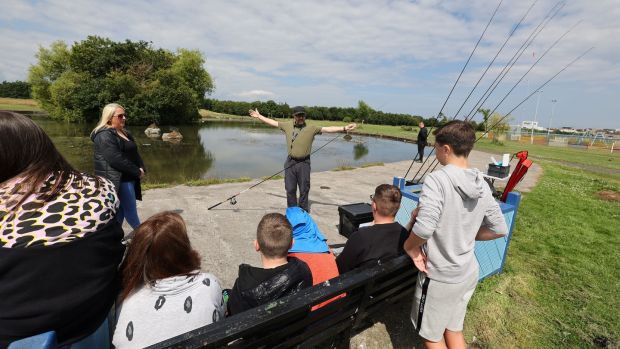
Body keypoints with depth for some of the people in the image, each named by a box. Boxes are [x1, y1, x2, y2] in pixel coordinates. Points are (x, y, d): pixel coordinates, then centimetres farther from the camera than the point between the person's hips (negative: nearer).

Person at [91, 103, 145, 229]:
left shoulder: (124, 133, 16)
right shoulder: (105, 136, -13)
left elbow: (134, 153, 16)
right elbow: (116, 160, -22)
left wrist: (141, 168, -2)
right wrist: (137, 172, -15)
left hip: (128, 178, 9)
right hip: (118, 180, -9)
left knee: (120, 211, 15)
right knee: (131, 211, -1)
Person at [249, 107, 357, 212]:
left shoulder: (311, 128, -3)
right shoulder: (288, 126, 7)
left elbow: (328, 129, -11)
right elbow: (273, 122, 15)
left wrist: (344, 128, -20)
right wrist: (259, 116, 19)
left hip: (304, 163, -2)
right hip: (290, 162, 3)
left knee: (304, 189, 6)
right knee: (290, 189, 10)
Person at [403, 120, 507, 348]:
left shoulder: (437, 179, -25)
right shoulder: (482, 185, -2)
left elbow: (424, 228, -35)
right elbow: (499, 229, 6)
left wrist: (410, 246, -16)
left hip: (439, 277, -6)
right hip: (468, 273, 7)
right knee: (454, 330, 27)